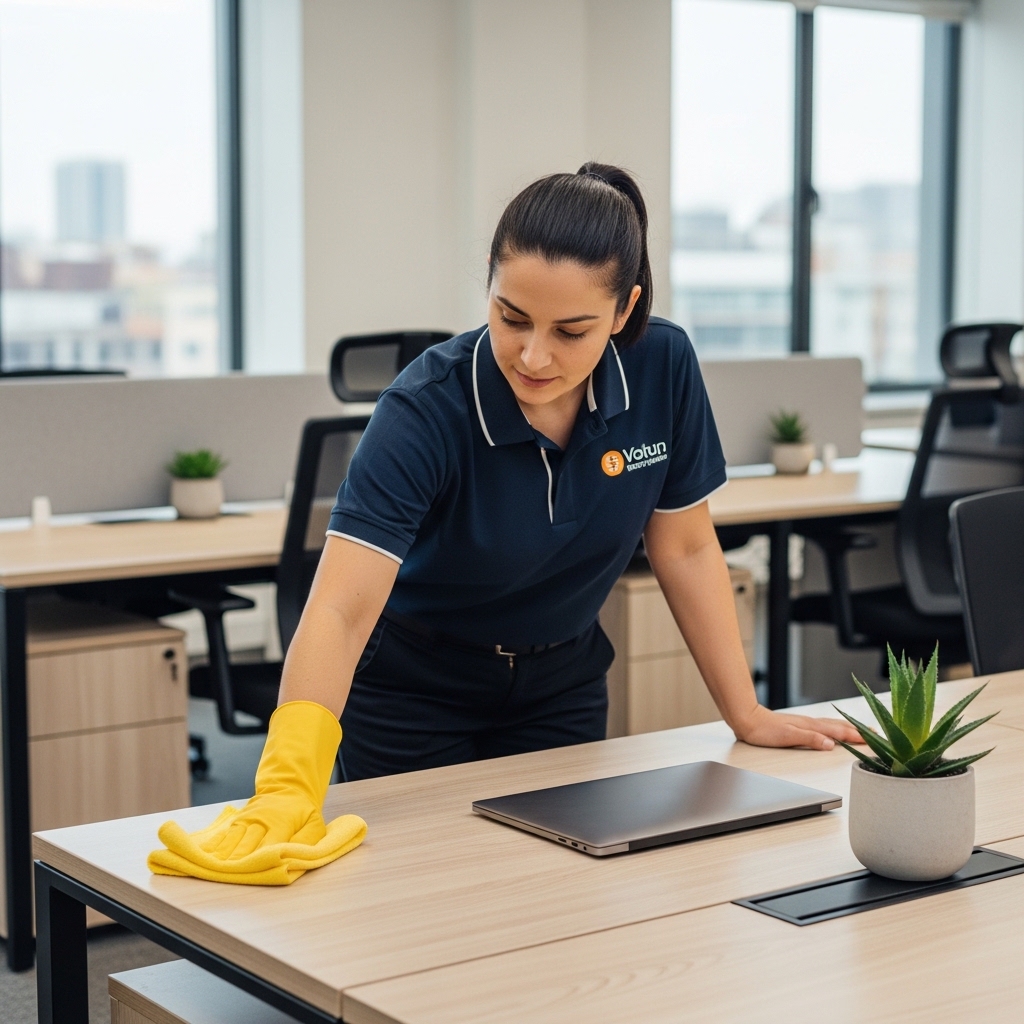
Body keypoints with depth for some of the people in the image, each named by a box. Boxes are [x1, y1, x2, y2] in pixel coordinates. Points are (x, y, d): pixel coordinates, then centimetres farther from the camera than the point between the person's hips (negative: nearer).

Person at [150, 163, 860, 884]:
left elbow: (684, 549, -7)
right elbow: (341, 608, -39)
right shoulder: (427, 409, -31)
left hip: (561, 687, 3)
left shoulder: (663, 367, -19)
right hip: (414, 694, -3)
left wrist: (748, 716, -8)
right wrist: (288, 785, -52)